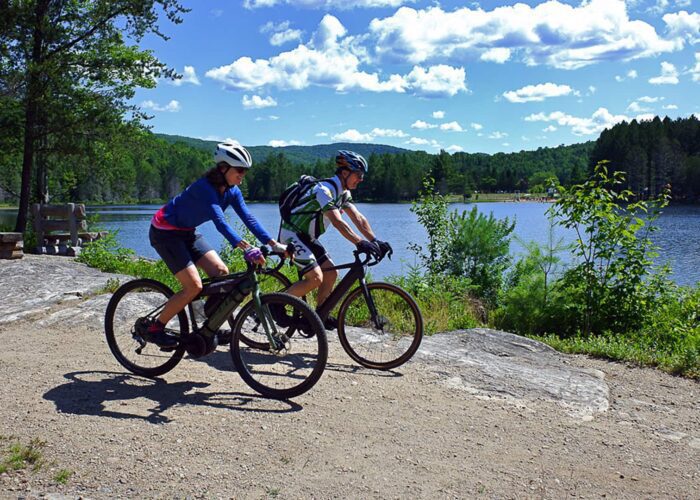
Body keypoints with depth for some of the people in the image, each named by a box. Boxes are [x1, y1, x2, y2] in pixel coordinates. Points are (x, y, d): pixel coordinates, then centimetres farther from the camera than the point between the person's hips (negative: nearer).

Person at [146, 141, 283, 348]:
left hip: (187, 233, 8)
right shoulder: (205, 187, -30)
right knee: (194, 286, -15)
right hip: (165, 232, -8)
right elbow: (220, 222, -41)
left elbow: (249, 219, -11)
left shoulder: (231, 191, -5)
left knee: (221, 272, -4)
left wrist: (273, 243, -22)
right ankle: (155, 329, 0)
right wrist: (246, 248, -53)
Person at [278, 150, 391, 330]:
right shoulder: (324, 189, -24)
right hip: (292, 234, -10)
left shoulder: (343, 193, 6)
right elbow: (337, 222, -35)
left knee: (331, 273, 3)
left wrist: (375, 241, -12)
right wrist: (360, 243, -41)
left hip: (307, 237, 10)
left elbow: (358, 218, 0)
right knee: (316, 278, -19)